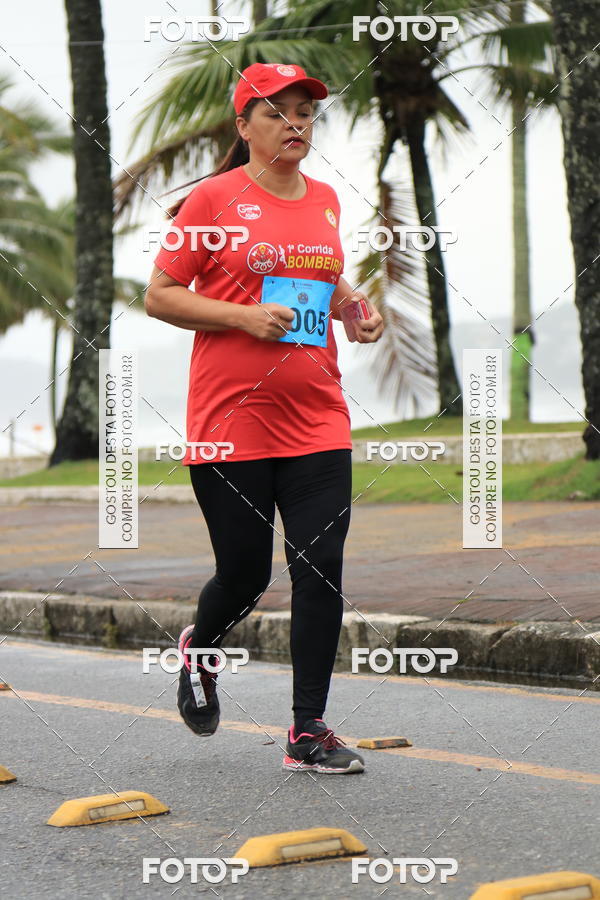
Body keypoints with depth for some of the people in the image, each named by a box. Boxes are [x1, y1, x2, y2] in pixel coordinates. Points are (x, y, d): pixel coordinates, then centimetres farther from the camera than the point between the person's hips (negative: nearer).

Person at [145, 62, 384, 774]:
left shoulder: (326, 201, 13)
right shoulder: (214, 199, -4)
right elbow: (159, 297, -4)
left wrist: (352, 307, 9)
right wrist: (244, 317, -16)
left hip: (317, 419, 4)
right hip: (232, 419, -4)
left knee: (321, 573, -4)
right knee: (244, 573, 4)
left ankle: (308, 733, 4)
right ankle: (199, 650, 38)